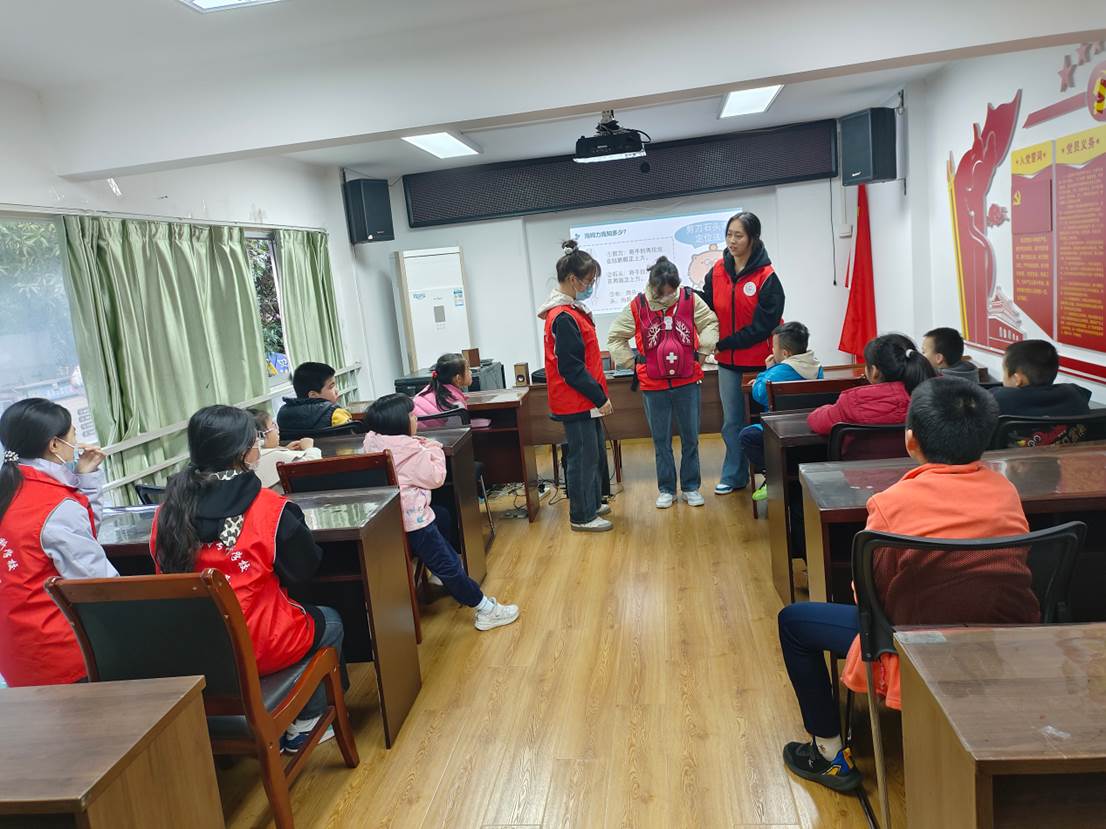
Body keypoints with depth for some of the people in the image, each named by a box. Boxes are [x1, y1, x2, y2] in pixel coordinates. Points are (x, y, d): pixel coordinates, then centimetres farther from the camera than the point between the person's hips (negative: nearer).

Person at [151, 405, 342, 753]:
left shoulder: (167, 510, -4)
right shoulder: (267, 506, -17)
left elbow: (166, 571, 10)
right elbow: (304, 569, -5)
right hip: (260, 649, -5)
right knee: (329, 621, 25)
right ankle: (303, 727, 32)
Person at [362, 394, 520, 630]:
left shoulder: (374, 441, 6)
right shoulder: (409, 450, -20)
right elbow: (435, 477, -10)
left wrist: (424, 448, 6)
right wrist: (434, 450, 2)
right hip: (412, 522, -9)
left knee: (443, 517, 32)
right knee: (448, 565, -2)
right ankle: (487, 610, 6)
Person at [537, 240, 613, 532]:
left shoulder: (571, 310, 10)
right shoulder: (564, 317, -21)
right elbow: (571, 369, -22)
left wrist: (598, 393, 16)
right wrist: (600, 397, -16)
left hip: (585, 399, 10)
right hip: (575, 401, -10)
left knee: (595, 452, 19)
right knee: (583, 457, 1)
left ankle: (592, 503, 34)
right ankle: (582, 517, 13)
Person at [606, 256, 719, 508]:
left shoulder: (690, 300, -5)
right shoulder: (637, 306, -7)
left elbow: (711, 323, 9)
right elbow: (615, 337, 3)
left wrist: (702, 351, 1)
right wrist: (633, 362, 0)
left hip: (688, 382, 1)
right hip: (653, 385, 0)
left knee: (691, 438, 10)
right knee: (661, 440, 10)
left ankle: (691, 487, 24)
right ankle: (666, 489, 24)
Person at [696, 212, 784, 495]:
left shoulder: (766, 277, -14)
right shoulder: (717, 272, 1)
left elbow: (763, 325, -16)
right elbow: (708, 307, 6)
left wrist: (724, 343, -16)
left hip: (758, 360, -5)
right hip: (727, 361, 5)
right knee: (732, 421, 13)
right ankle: (734, 476, 25)